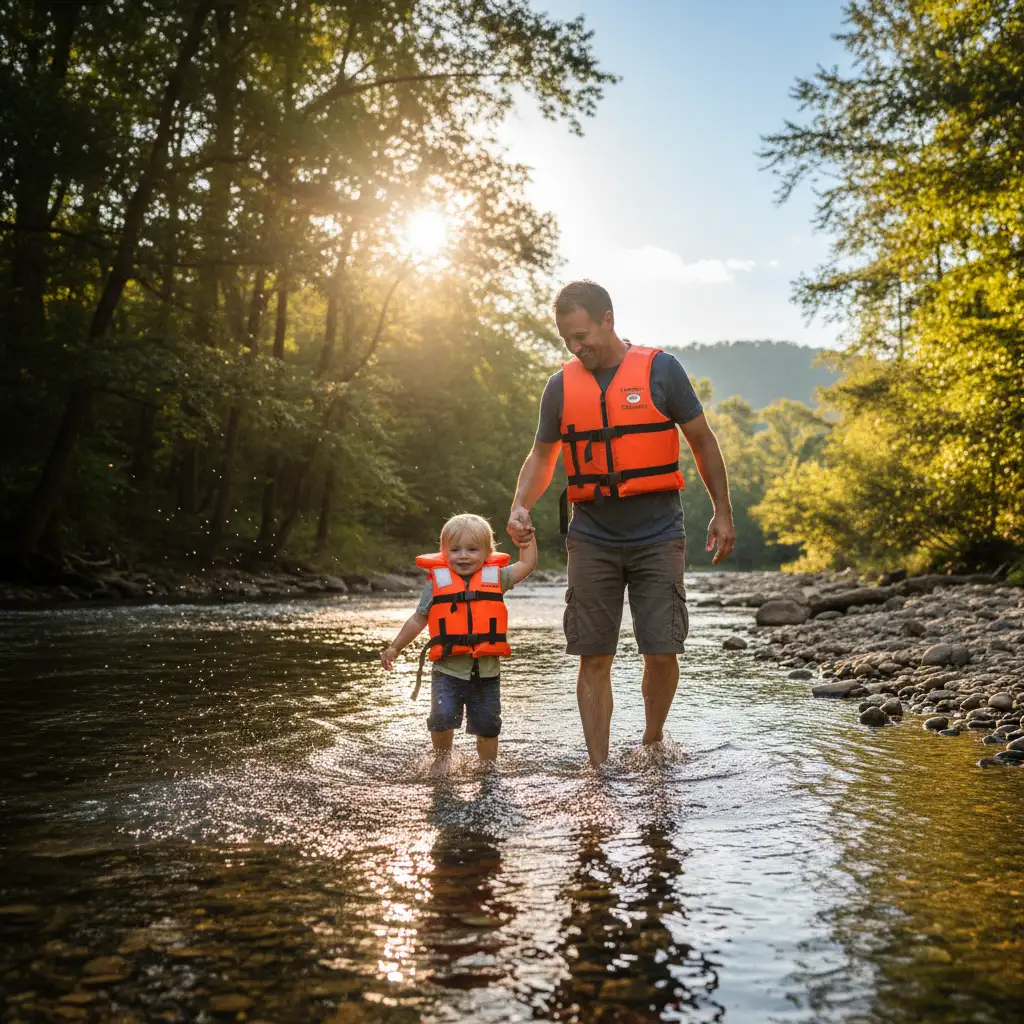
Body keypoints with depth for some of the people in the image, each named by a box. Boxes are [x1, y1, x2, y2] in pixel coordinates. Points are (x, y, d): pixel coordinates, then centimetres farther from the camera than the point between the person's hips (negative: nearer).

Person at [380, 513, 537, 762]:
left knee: (487, 727, 9)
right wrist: (395, 647, 9)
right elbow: (419, 619, 9)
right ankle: (442, 761, 11)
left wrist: (528, 536, 7)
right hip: (448, 670, -1)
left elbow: (527, 565, 12)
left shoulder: (495, 577, 5)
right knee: (442, 719, -15)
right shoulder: (437, 582, 1)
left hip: (486, 671, 2)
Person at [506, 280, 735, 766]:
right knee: (594, 659, 2)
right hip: (592, 540, 2)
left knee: (661, 651, -4)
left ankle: (652, 742, 24)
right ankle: (598, 768, 13)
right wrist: (520, 506, -3)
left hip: (657, 537, -2)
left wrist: (723, 512, 4)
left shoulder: (660, 370, -2)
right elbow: (542, 456, 15)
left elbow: (702, 440, 5)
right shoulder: (561, 386, 6)